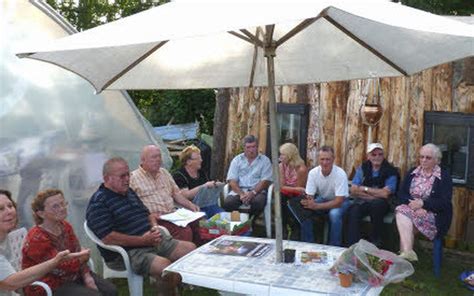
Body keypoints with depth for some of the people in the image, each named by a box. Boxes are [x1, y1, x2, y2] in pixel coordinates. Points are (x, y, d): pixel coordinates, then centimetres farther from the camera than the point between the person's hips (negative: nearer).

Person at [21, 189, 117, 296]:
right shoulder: (36, 239, -24)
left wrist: (87, 276, -12)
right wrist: (82, 257, -6)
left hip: (74, 275, 8)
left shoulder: (65, 226, 2)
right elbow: (63, 268, -23)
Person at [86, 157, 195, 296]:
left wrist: (154, 226, 0)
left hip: (154, 241, 9)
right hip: (127, 252, -9)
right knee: (166, 267, -32)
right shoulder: (98, 202, -12)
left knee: (191, 248, -1)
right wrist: (142, 240, -20)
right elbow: (108, 238, -21)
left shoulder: (129, 192, 15)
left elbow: (147, 214, 24)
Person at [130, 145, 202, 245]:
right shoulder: (133, 178, 0)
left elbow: (176, 193, 25)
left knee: (196, 223, -19)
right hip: (155, 219, -6)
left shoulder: (164, 172, 22)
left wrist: (190, 205, 9)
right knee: (185, 231, -29)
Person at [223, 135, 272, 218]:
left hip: (257, 191, -1)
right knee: (228, 202, -30)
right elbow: (232, 181, 3)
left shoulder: (264, 160, 9)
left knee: (258, 202, -35)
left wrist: (253, 193, -18)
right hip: (239, 190, 1)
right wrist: (241, 194, -15)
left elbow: (265, 181, -1)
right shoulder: (237, 160, 13)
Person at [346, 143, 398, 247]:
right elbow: (353, 191, -1)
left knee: (377, 203, -36)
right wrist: (375, 194, -10)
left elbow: (385, 194, -13)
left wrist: (364, 189, -5)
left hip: (380, 204, -2)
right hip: (362, 202, 2)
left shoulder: (390, 171, -2)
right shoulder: (362, 169, 8)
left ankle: (376, 241, -15)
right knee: (353, 211, -31)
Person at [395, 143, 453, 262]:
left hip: (433, 215, -4)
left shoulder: (444, 176, -1)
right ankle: (408, 252, -34)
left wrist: (422, 203, -19)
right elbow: (401, 193, 5)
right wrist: (411, 203, -15)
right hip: (411, 208, 4)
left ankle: (405, 252, -27)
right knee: (401, 211, -29)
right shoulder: (412, 172, 13)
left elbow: (445, 202, -10)